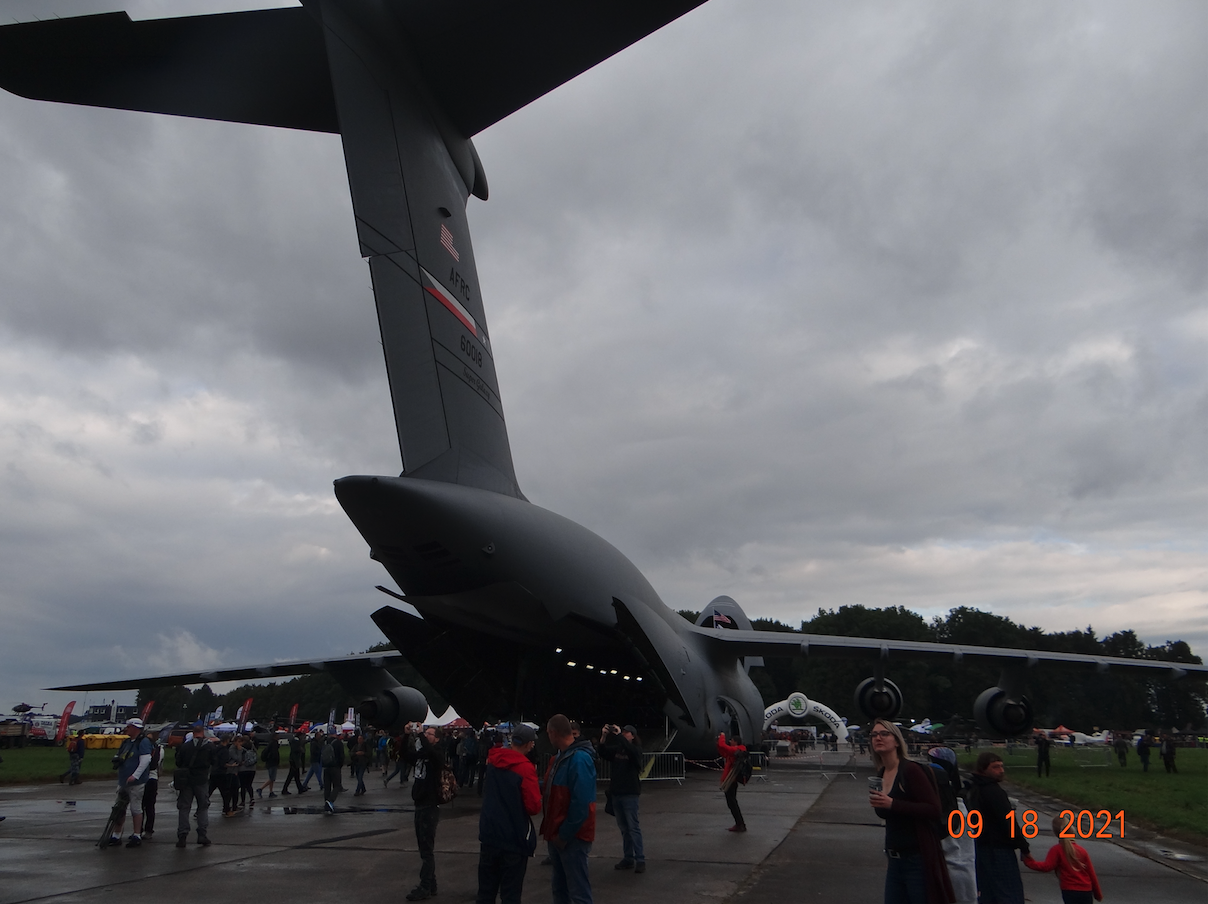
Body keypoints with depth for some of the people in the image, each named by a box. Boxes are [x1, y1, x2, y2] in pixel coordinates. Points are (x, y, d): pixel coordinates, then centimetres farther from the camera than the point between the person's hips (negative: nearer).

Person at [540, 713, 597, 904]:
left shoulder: (579, 759, -20)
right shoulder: (560, 757, 10)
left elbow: (581, 802, -24)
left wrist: (565, 834, -18)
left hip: (572, 836, -9)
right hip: (557, 833, 9)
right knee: (560, 886, 18)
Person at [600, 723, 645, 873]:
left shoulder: (636, 749, -5)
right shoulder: (617, 749, 10)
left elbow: (629, 749, -28)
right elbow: (603, 753, -5)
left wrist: (618, 735, -26)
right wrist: (603, 737, -20)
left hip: (630, 793, -6)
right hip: (617, 792, 6)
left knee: (633, 827, -8)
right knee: (624, 828, 11)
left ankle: (640, 860, -6)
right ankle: (628, 859, 18)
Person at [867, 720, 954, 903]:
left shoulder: (911, 770, -14)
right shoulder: (880, 775, 8)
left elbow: (934, 810, -20)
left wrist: (892, 804, -26)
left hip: (918, 860, -7)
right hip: (895, 860, 7)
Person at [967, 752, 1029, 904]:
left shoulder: (973, 790, 12)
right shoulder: (994, 792, -18)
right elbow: (1008, 824, -19)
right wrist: (1024, 847, -8)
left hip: (981, 847, 9)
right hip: (998, 850, -9)